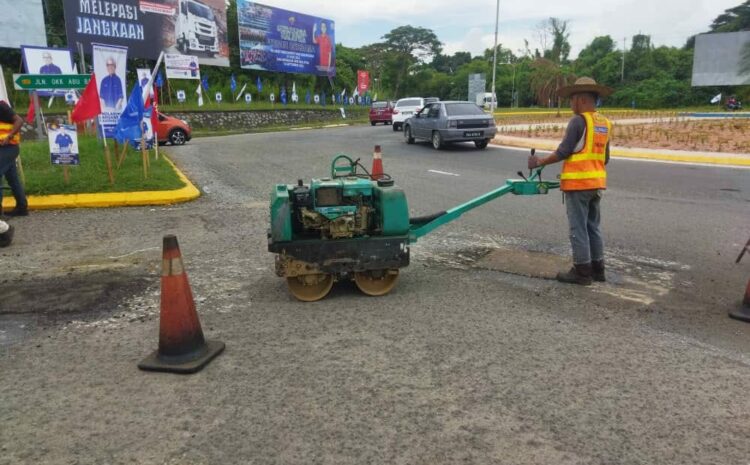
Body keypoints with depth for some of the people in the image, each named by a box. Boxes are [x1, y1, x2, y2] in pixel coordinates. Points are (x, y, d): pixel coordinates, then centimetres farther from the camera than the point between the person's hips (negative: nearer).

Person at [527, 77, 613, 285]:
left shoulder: (578, 121, -13)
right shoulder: (604, 124, 11)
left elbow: (563, 152, -15)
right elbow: (605, 158, 16)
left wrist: (539, 162, -4)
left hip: (578, 184, -8)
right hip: (597, 183, 8)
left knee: (578, 228, -1)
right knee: (593, 227, 15)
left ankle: (582, 271, 4)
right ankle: (597, 269, 21)